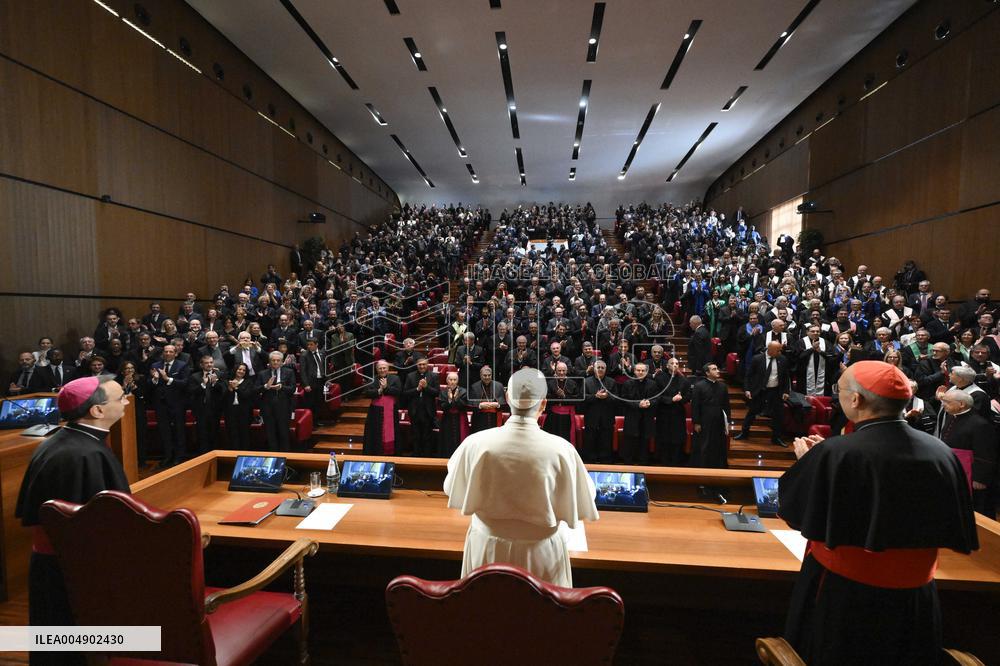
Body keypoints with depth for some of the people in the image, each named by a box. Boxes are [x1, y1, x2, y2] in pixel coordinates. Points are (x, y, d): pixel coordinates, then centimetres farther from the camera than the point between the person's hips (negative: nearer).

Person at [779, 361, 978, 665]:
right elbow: (951, 527, 7)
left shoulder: (834, 454, -26)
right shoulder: (941, 453, -9)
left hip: (842, 597, -5)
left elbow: (792, 511, -13)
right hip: (914, 598, 5)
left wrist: (809, 461, 4)